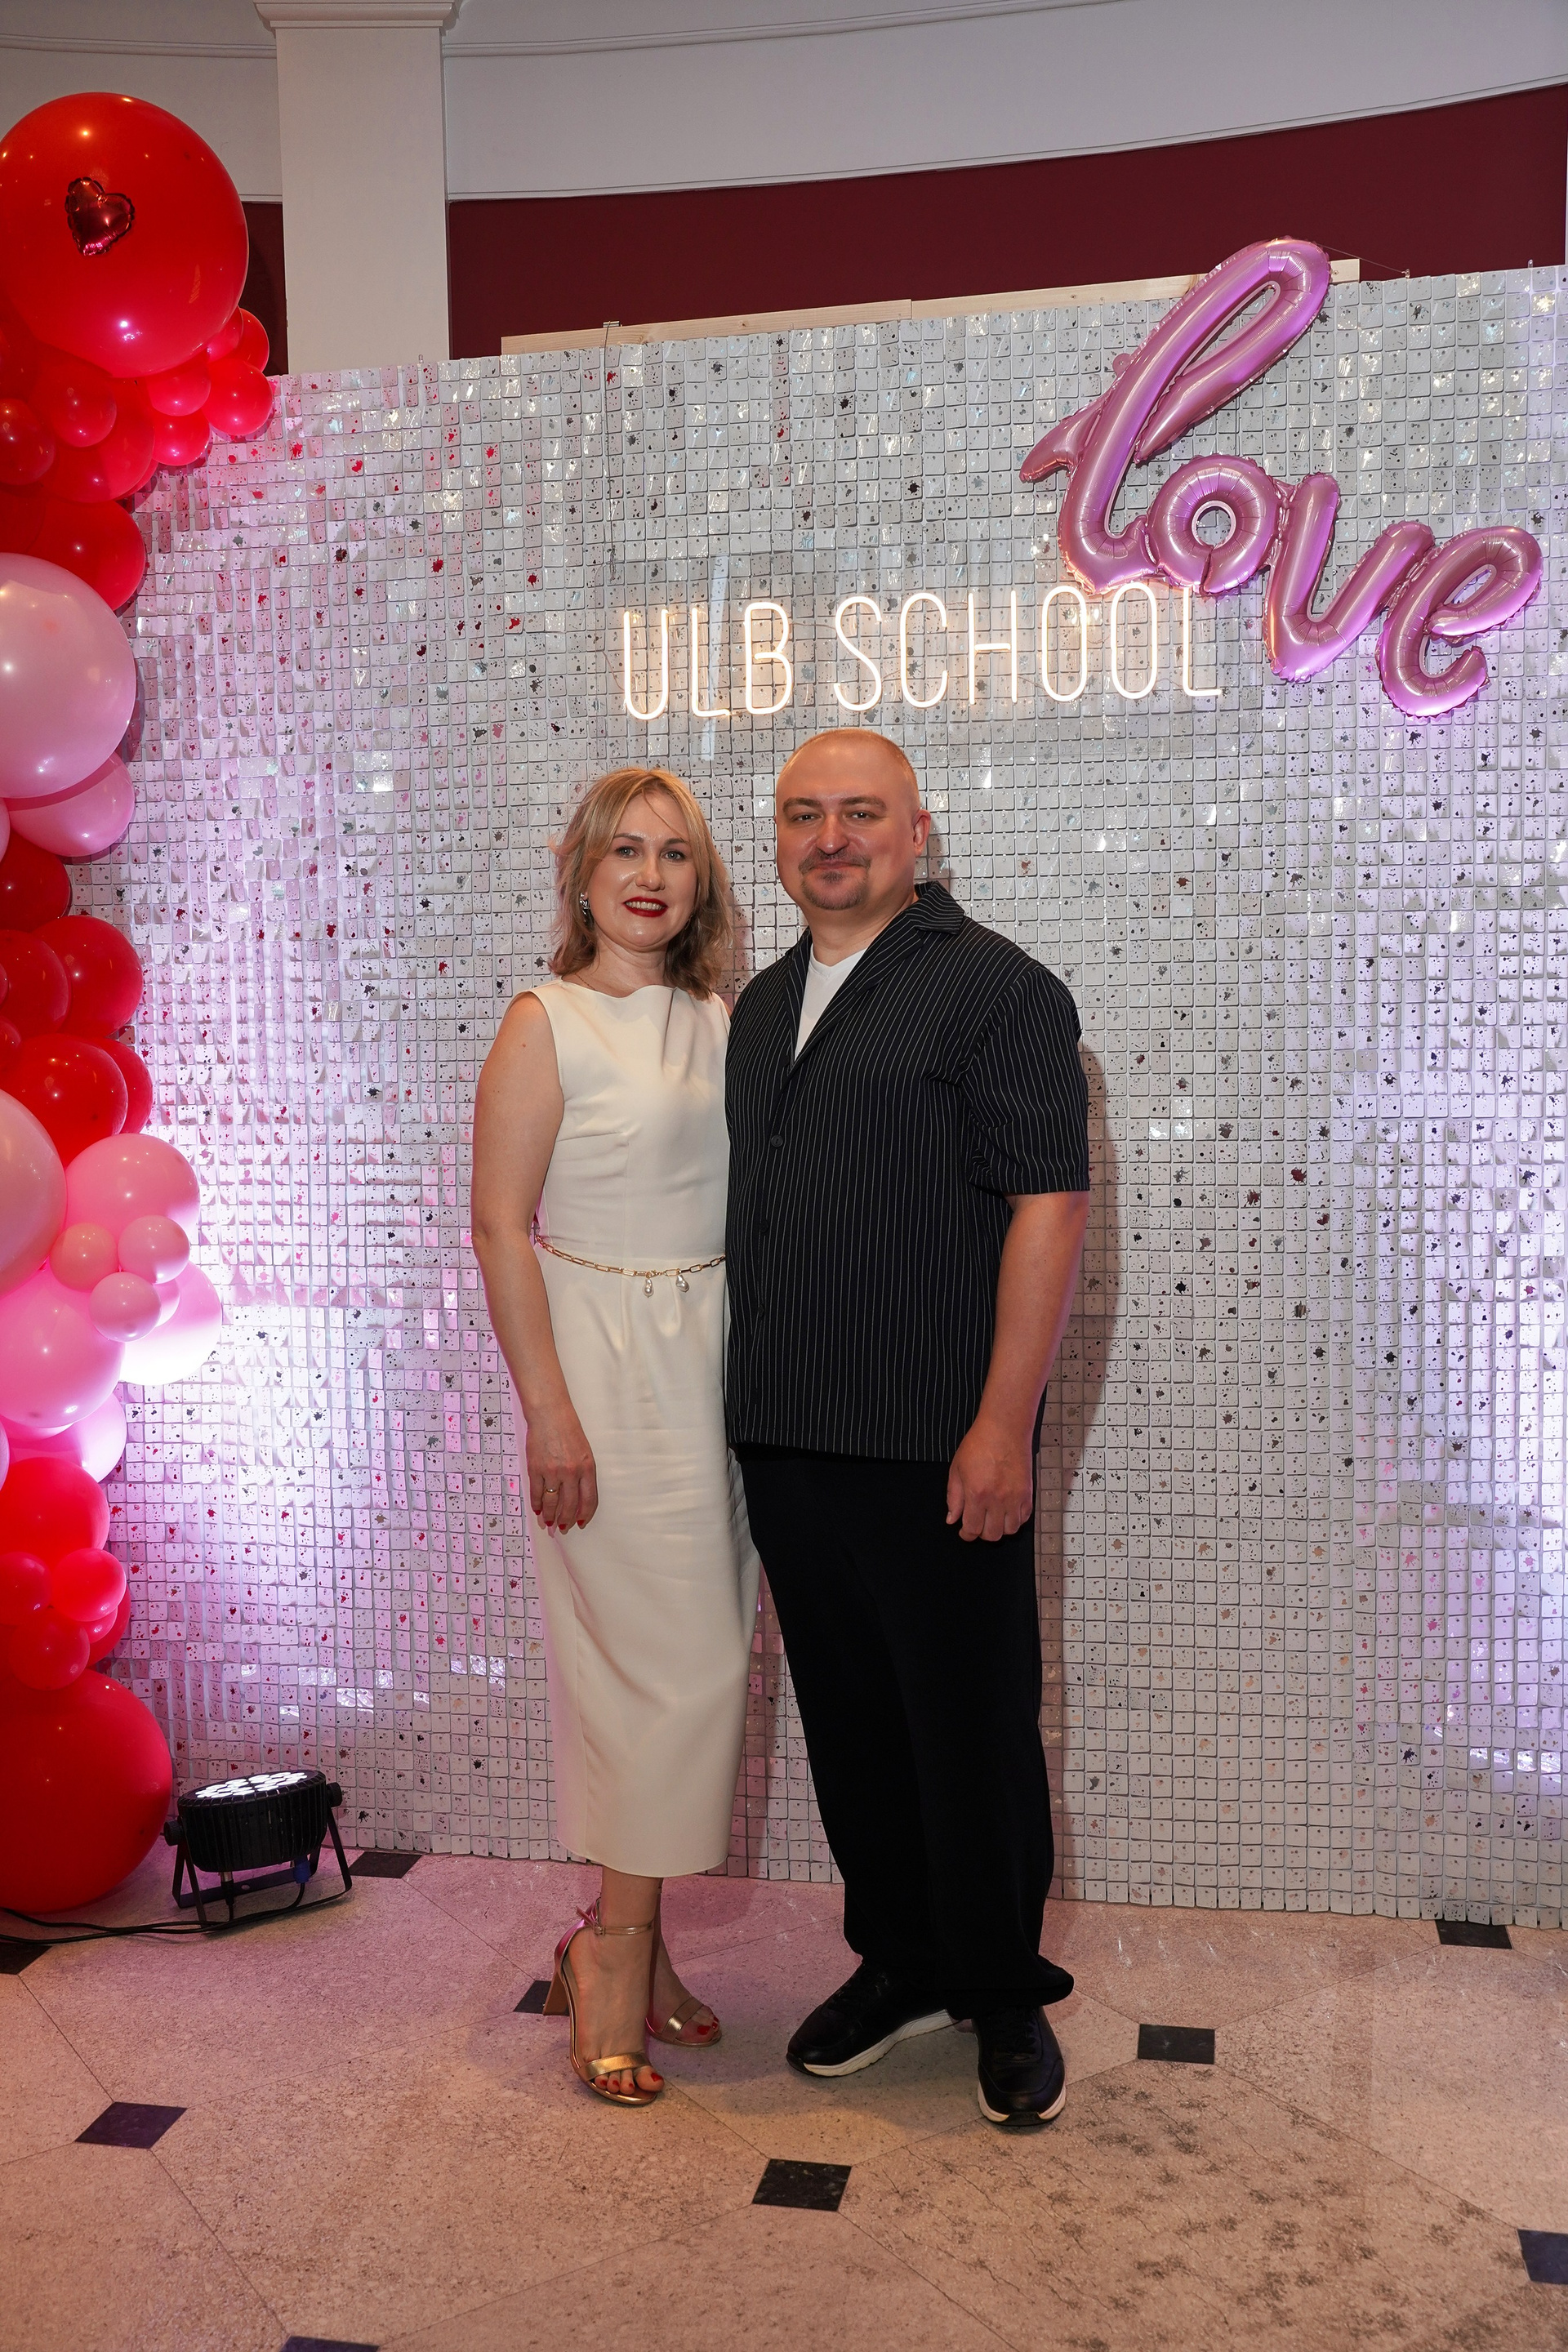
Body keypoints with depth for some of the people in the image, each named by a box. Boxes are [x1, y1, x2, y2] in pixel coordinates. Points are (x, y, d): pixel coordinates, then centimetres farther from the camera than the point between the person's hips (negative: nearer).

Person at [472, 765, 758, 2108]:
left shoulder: (717, 1024, 11)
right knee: (680, 1661, -5)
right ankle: (619, 1947, 14)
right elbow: (500, 1225, -12)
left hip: (715, 1361, 7)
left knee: (684, 1664, 11)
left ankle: (631, 1941, 27)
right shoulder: (547, 1026, -8)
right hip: (608, 1362, -6)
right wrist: (548, 1409, -15)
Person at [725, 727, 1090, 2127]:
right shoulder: (763, 1004, 15)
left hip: (939, 1445, -6)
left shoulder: (993, 987, -7)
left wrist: (1003, 1423, -19)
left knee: (972, 1724, 5)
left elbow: (1049, 1204, -13)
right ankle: (901, 1964, 33)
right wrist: (747, 1411, 16)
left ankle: (1006, 1995, 24)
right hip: (787, 1438, 7)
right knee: (848, 1719, 15)